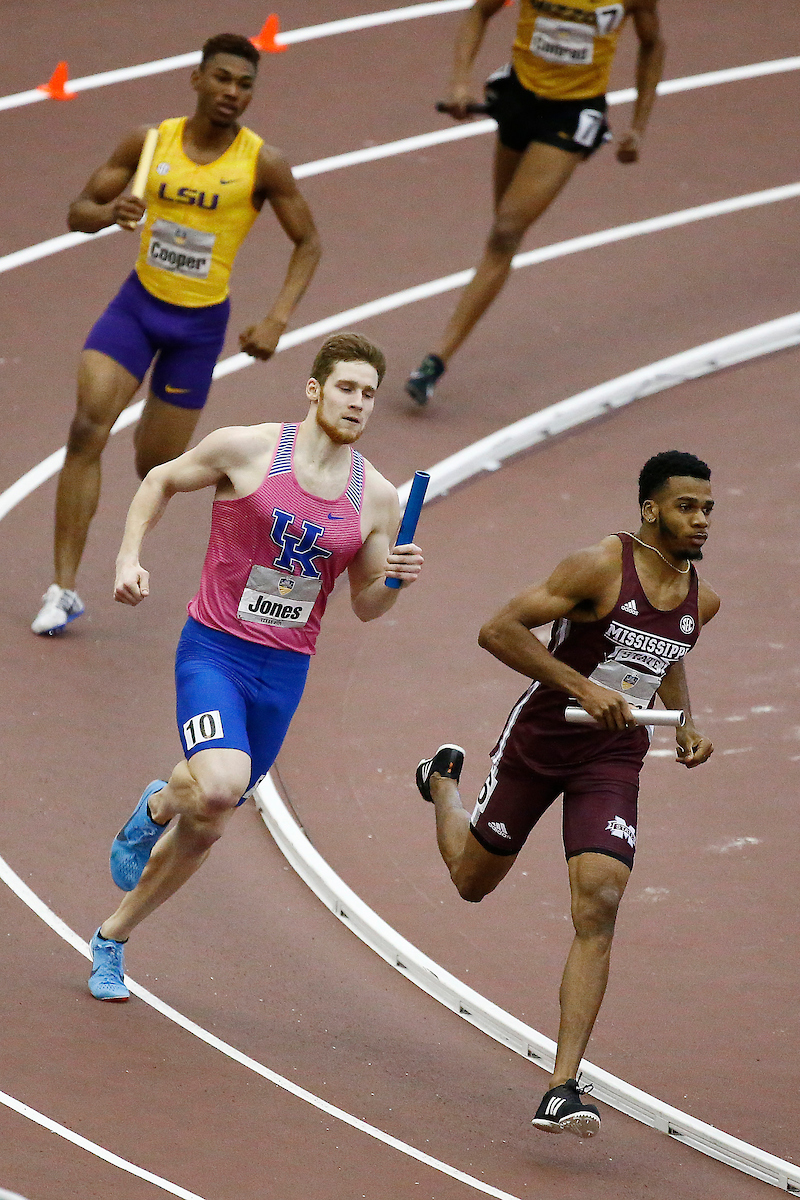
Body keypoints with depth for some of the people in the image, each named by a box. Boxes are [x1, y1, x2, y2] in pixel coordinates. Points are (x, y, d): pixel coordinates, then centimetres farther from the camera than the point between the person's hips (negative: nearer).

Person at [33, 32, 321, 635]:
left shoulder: (263, 164, -12)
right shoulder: (151, 142, -6)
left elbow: (308, 243, -2)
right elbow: (78, 212, 0)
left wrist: (277, 320, -14)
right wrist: (109, 212, -24)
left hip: (200, 321, -1)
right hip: (137, 304, 1)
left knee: (155, 467, 5)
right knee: (87, 427, -18)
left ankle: (158, 433, 47)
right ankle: (64, 588, -16)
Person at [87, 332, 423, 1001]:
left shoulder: (378, 499, 1)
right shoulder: (246, 450, -9)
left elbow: (366, 606, 11)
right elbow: (163, 481, 8)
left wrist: (394, 580, -11)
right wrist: (130, 556, -4)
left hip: (286, 671, 4)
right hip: (214, 650, -4)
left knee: (204, 831, 10)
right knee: (219, 787, -31)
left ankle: (111, 942, 30)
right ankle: (159, 807, 6)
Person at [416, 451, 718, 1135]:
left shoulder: (701, 600, 1)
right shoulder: (601, 568, -20)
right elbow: (498, 630, -24)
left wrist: (686, 724, 10)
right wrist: (582, 687, -29)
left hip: (613, 762, 3)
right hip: (541, 739, -3)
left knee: (598, 910, -16)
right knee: (473, 880, 17)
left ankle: (563, 1089, -18)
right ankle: (443, 779, 54)